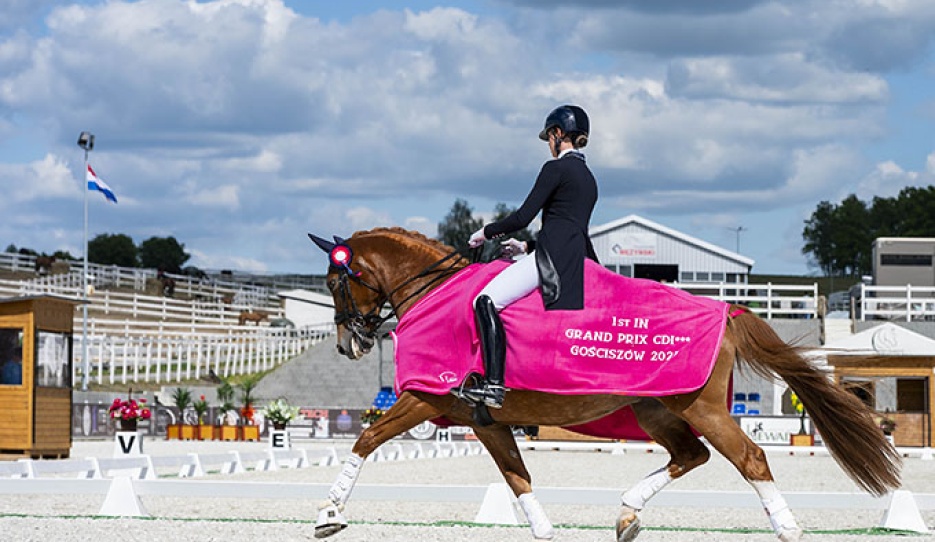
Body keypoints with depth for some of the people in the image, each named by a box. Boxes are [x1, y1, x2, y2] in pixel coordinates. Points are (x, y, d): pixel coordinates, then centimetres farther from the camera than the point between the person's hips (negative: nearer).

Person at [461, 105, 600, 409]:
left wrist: (487, 232, 5)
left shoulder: (556, 168, -5)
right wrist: (527, 247, 30)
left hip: (552, 258, -10)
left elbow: (524, 216, -9)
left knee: (487, 300, -19)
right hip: (576, 260, 10)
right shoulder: (588, 178, 23)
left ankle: (494, 384, -31)